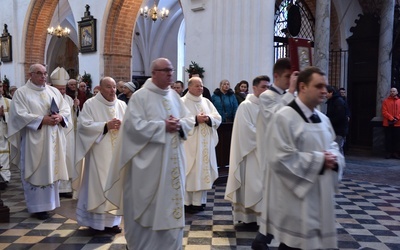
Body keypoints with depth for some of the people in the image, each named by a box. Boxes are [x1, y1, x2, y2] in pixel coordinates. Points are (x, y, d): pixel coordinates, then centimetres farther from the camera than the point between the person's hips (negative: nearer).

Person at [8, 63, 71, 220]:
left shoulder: (54, 91, 12)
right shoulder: (21, 93, -2)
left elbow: (66, 109, 8)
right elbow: (20, 115, -13)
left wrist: (60, 117, -13)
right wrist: (42, 120, -20)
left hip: (53, 140, 5)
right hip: (34, 140, -5)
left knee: (51, 170, 10)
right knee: (36, 172, 0)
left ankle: (49, 202, 22)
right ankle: (38, 206, 8)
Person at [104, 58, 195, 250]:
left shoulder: (174, 95, 11)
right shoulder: (140, 96, -9)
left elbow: (190, 119, 12)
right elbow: (135, 125, -19)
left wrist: (179, 124, -10)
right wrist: (163, 126, -19)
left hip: (173, 161, 7)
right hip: (149, 162, -6)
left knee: (171, 204, 13)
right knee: (148, 207, 4)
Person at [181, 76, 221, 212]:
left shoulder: (206, 102, 13)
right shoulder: (182, 102, -3)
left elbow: (218, 119, 9)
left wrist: (208, 119, -10)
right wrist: (196, 119, -17)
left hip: (206, 144, 6)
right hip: (190, 144, -5)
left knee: (203, 171, 8)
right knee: (190, 172, -4)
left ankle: (200, 201, 18)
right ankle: (187, 202, 4)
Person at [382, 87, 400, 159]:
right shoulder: (386, 101, 6)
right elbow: (384, 112, -4)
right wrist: (391, 118, -14)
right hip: (388, 124, -1)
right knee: (388, 139, 1)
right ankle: (388, 152, 6)